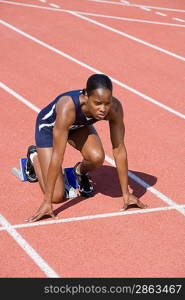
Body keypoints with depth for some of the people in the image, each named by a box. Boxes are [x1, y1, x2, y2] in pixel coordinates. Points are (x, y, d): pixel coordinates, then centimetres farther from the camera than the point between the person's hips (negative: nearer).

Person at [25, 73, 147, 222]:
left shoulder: (115, 108, -32)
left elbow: (119, 150, -23)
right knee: (56, 196, -8)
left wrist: (126, 193, -21)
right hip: (49, 126, -3)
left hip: (79, 126, 3)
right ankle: (34, 155, 21)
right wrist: (47, 202, -41)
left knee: (97, 158, -30)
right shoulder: (68, 107, -44)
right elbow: (57, 156, -43)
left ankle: (81, 171, 8)